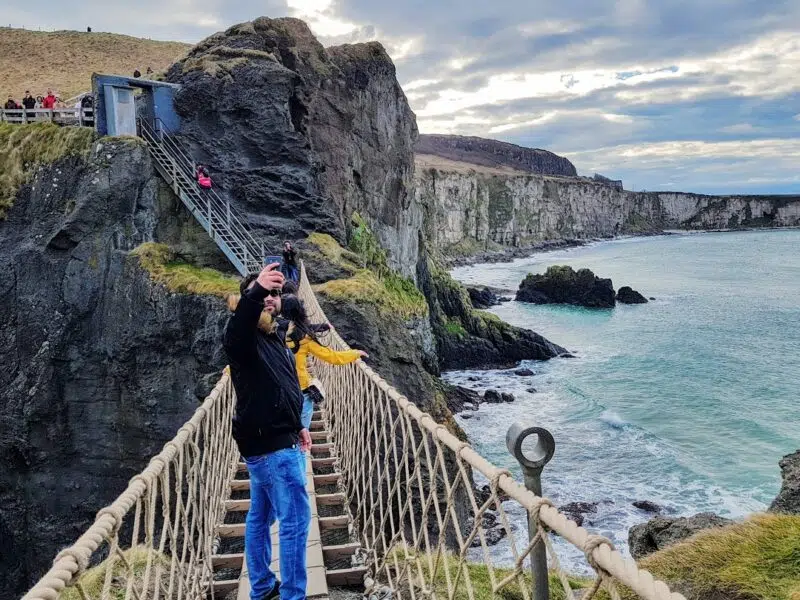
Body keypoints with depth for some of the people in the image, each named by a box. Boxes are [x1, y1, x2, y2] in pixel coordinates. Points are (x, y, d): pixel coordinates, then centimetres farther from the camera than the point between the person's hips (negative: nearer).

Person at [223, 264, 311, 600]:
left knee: (260, 516, 18)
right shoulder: (245, 336, -15)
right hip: (270, 444, -9)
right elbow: (234, 331, -42)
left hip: (274, 440, 9)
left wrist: (297, 426, 20)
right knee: (295, 519, -7)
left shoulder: (275, 336, 13)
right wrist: (254, 292, -58)